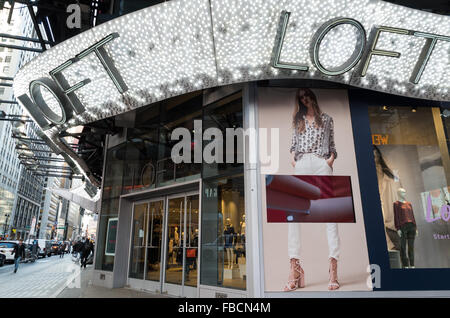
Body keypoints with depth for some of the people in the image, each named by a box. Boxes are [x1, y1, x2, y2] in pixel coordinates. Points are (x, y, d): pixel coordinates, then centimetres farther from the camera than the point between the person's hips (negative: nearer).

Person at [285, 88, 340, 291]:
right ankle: (294, 267, -11)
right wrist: (292, 157, 4)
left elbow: (332, 144, 18)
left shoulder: (326, 118, 20)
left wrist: (332, 158, 0)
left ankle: (333, 267, -9)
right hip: (301, 166, 1)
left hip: (321, 164, -1)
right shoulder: (297, 120, 23)